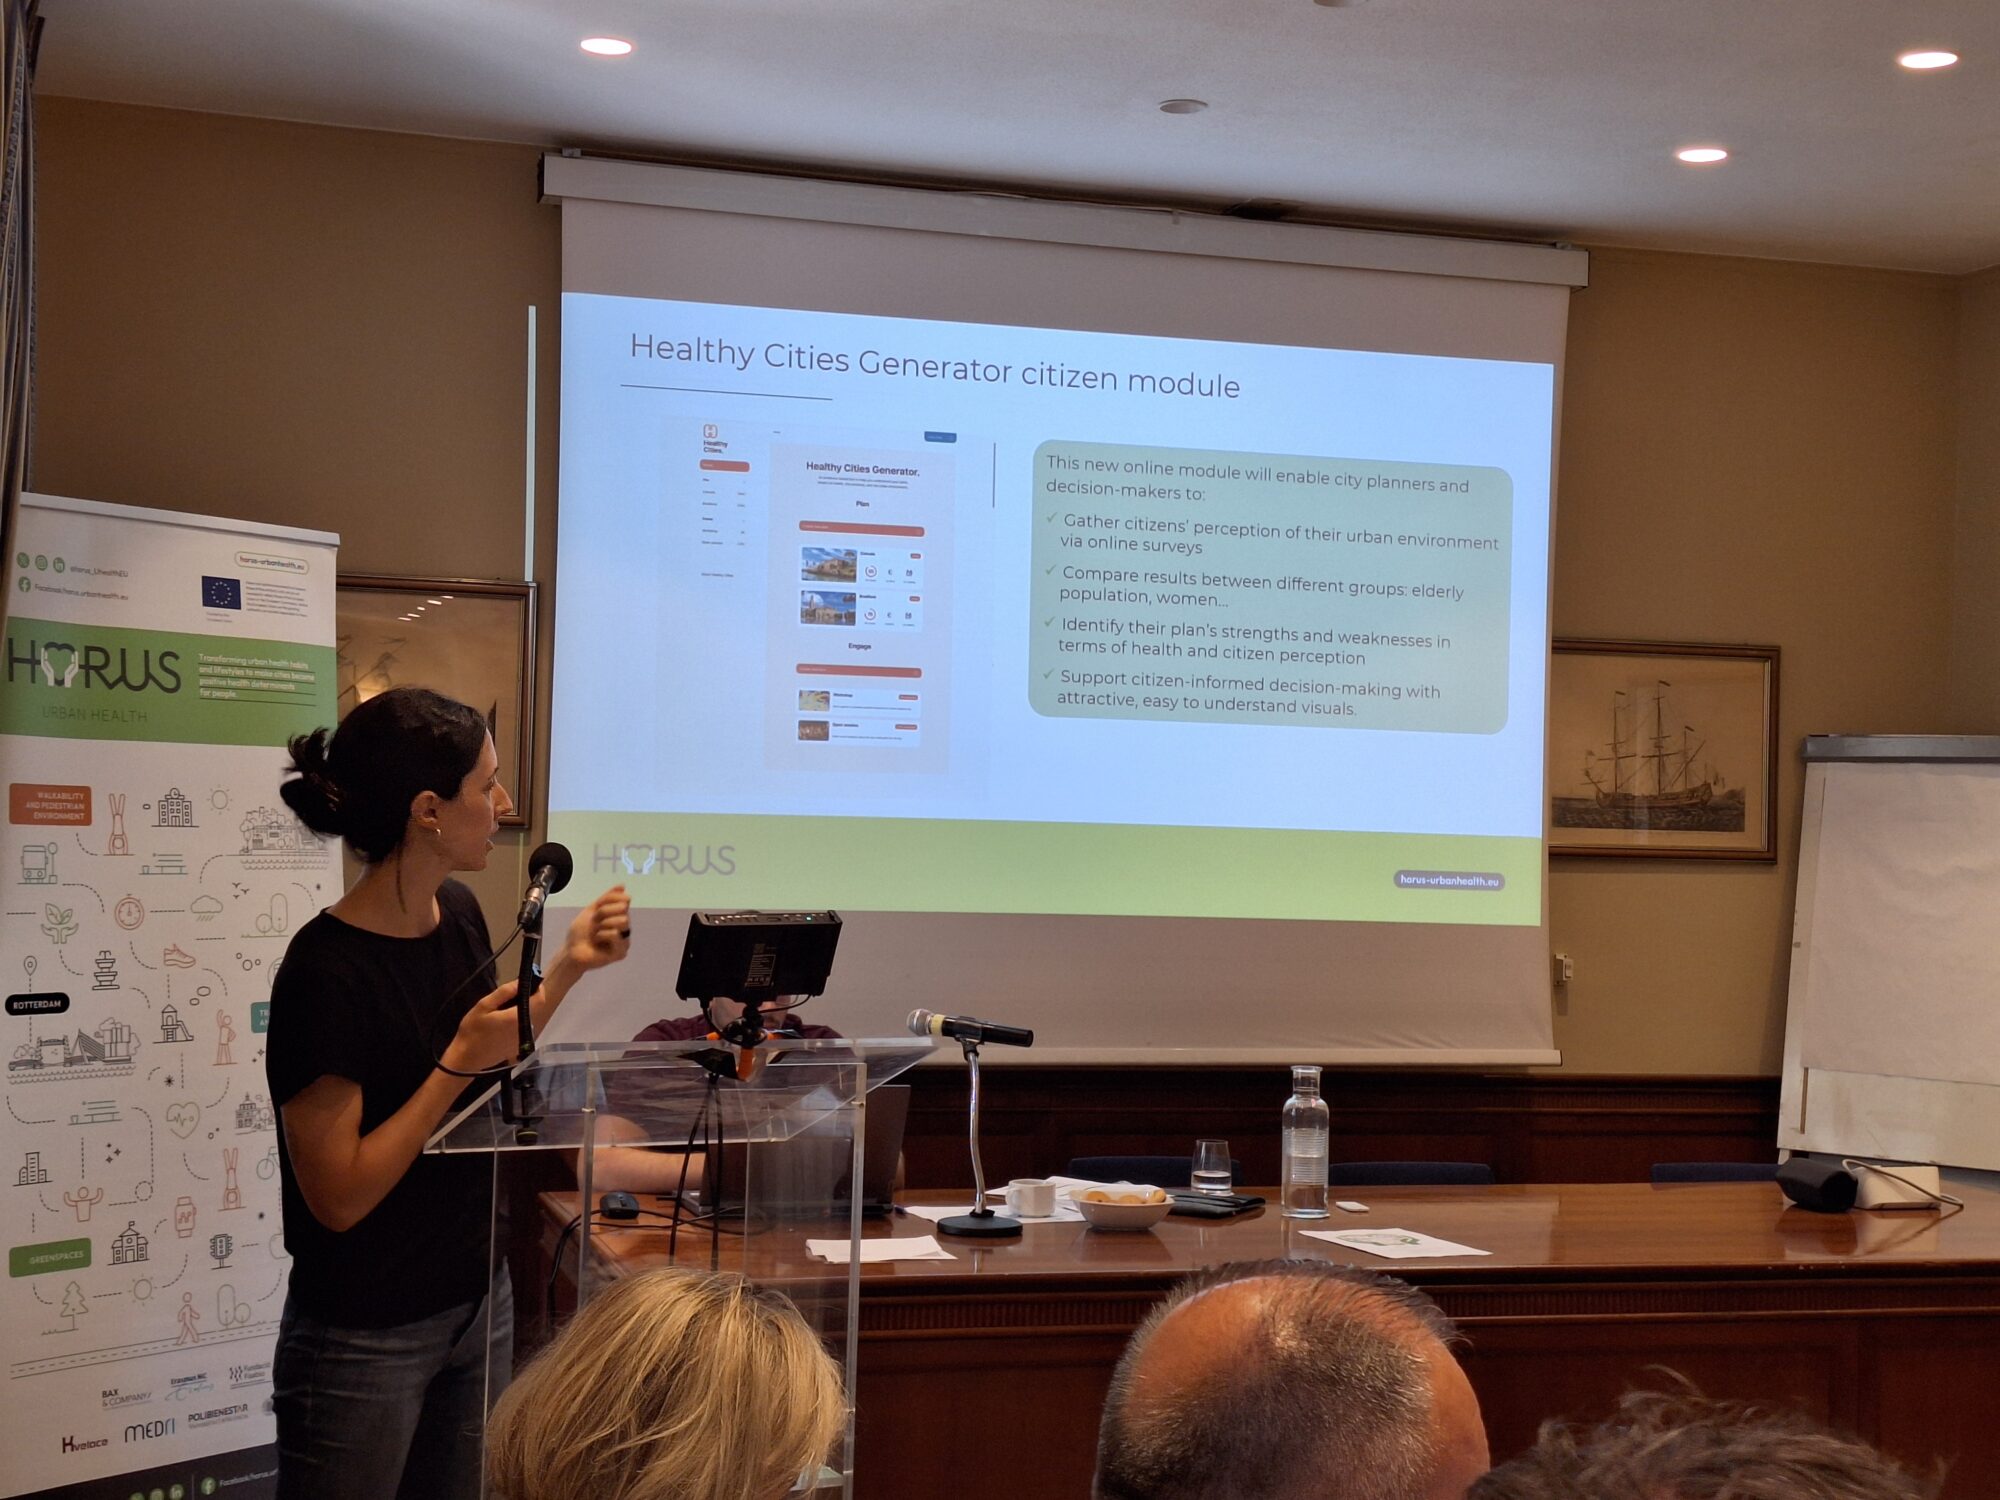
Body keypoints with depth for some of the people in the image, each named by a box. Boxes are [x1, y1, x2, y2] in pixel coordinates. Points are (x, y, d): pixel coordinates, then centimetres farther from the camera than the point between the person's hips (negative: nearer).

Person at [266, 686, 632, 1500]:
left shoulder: (458, 913, 0)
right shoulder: (325, 973, -23)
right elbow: (340, 1198, -22)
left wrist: (567, 967, 4)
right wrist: (458, 1063, -24)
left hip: (478, 1304, 7)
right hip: (366, 1340, -7)